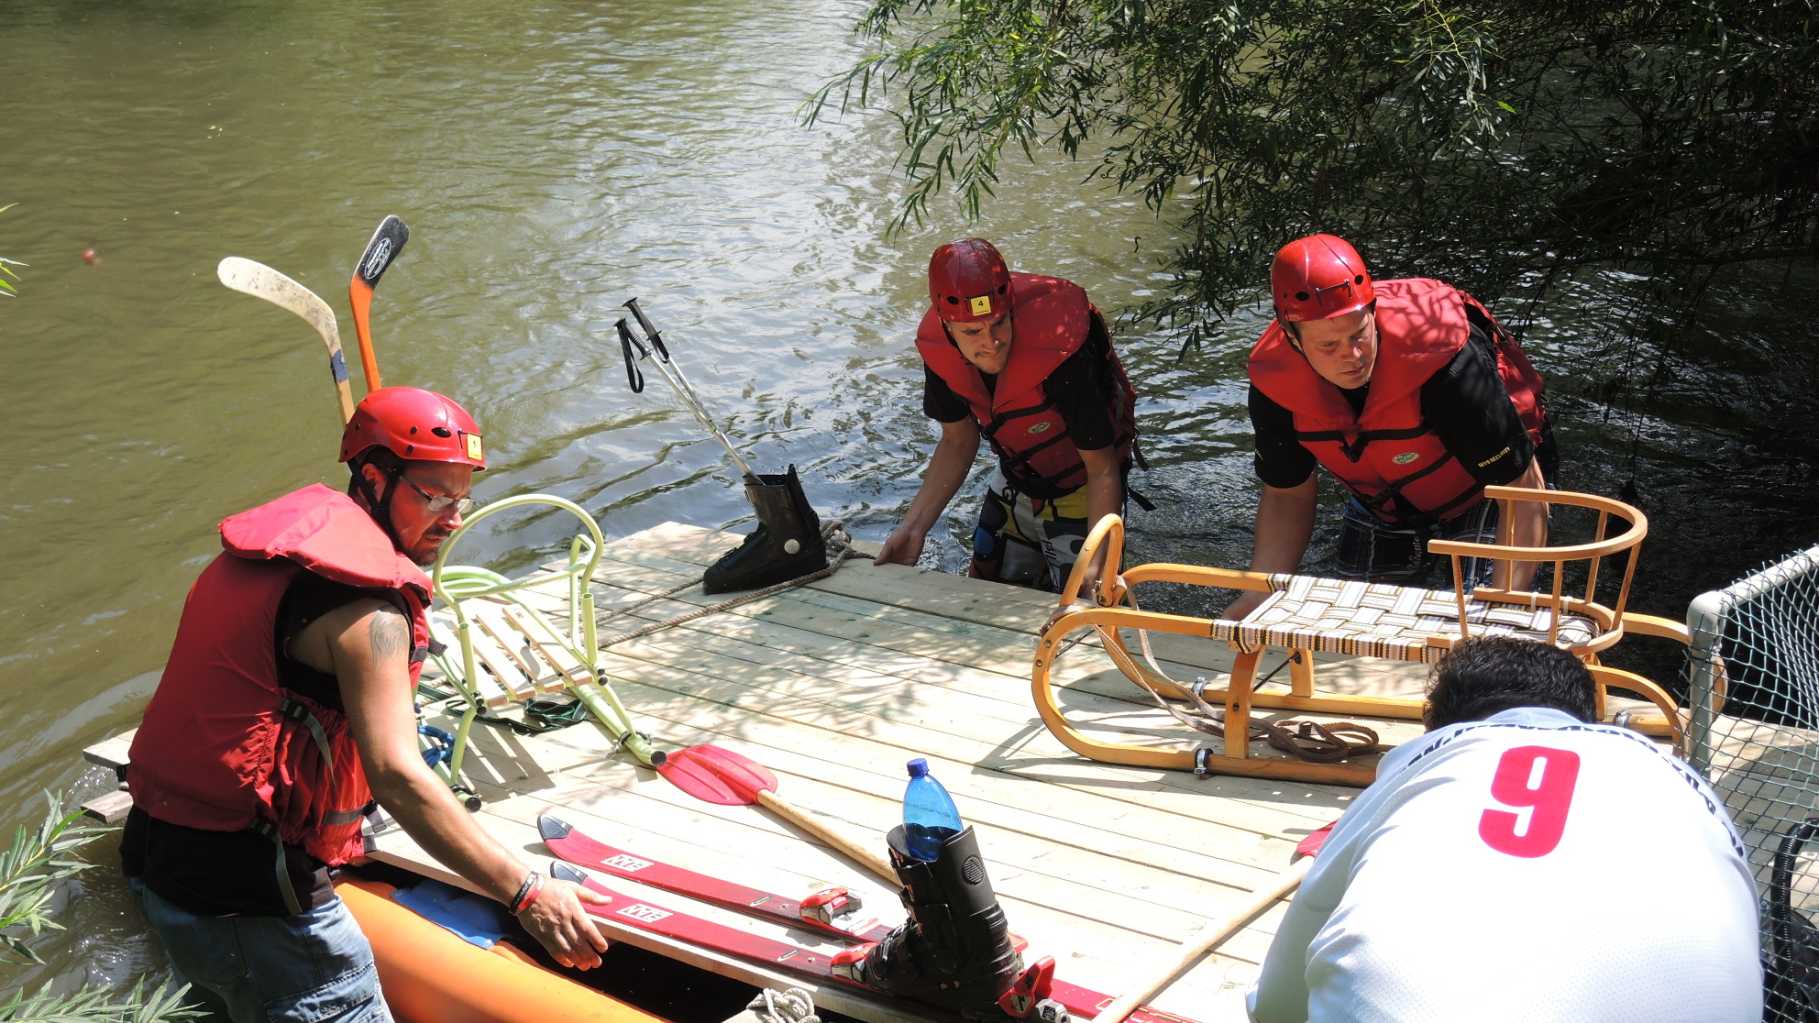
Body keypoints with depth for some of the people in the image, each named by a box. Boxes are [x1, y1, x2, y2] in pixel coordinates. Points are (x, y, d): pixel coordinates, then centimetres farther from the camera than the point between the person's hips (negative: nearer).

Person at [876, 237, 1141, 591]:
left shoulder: (1061, 353, -38)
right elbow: (957, 443, -3)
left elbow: (1102, 470, -28)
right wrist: (912, 528, -11)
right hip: (1016, 481, 5)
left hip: (1080, 486, -5)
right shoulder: (938, 348, -21)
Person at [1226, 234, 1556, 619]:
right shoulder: (1274, 381, -25)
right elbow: (1287, 495, -9)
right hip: (1382, 510, 4)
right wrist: (1259, 597, -23)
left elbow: (1523, 490, -34)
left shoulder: (1447, 363, -40)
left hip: (1482, 498, -4)